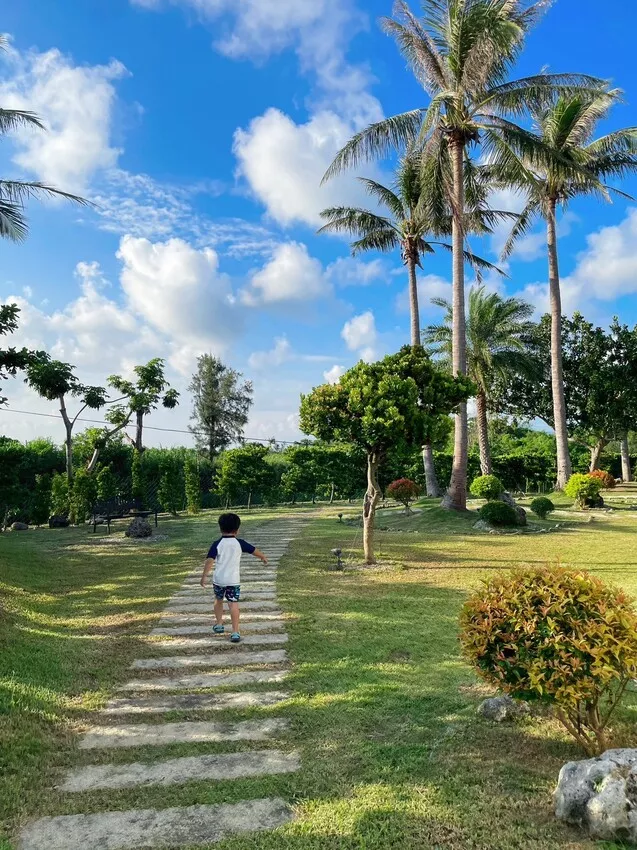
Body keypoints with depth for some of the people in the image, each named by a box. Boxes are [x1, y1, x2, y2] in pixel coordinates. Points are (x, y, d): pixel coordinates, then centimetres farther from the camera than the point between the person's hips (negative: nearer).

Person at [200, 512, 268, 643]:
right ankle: (235, 632, -8)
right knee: (233, 604, -3)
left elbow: (209, 560, -15)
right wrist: (263, 557, 30)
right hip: (234, 580, 0)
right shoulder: (239, 543, -1)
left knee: (218, 600, 24)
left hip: (218, 579, 1)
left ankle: (219, 625, 35)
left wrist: (204, 576, -10)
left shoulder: (217, 544, -6)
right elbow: (254, 550, 11)